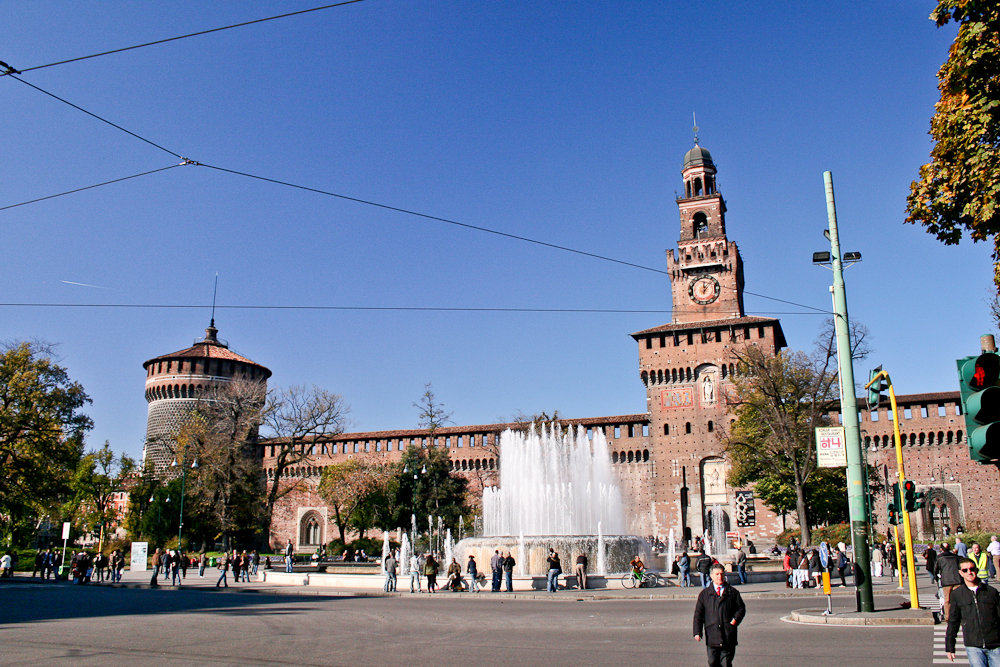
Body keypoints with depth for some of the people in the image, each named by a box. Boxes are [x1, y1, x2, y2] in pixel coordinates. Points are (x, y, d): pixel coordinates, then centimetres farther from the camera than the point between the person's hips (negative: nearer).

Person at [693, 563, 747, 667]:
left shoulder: (733, 592, 10)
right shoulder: (704, 594, 10)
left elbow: (741, 608, 13)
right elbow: (698, 614, 7)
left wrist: (736, 619, -7)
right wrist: (697, 632, -2)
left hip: (728, 635, -1)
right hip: (711, 635, 1)